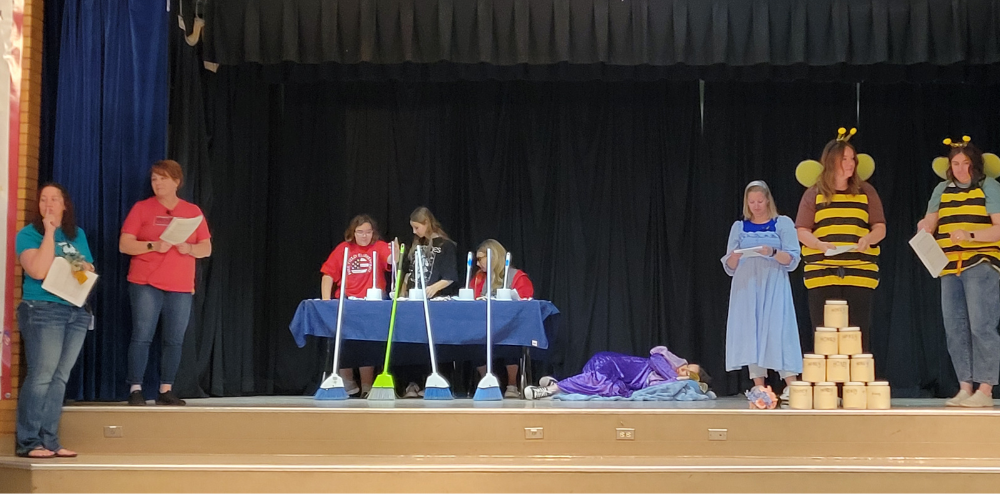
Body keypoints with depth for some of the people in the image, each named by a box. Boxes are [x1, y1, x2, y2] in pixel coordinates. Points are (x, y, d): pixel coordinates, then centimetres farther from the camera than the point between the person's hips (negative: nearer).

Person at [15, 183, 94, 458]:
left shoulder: (77, 235, 14)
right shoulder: (28, 234, -2)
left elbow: (90, 270, 21)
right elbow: (38, 271, -18)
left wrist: (84, 268, -3)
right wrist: (49, 232, -13)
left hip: (77, 311, 5)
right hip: (42, 310, -5)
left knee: (59, 378, 5)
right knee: (40, 376, -9)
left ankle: (50, 441, 8)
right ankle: (28, 442, -4)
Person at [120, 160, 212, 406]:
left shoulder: (193, 211, 12)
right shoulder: (142, 208, 5)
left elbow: (206, 249, 10)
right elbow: (124, 245, -1)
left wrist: (189, 248, -11)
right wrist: (154, 246, -16)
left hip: (181, 287, 2)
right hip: (146, 284, -2)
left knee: (174, 340, 0)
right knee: (142, 336, -8)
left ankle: (166, 390, 6)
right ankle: (135, 390, -5)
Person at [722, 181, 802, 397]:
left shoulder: (783, 223, 5)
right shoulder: (739, 227, 13)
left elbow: (793, 260, -3)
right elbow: (729, 267, 10)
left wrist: (773, 253, -21)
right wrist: (735, 257, -12)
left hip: (773, 287, -3)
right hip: (746, 288, 3)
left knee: (777, 331, -11)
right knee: (750, 333, -1)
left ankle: (791, 386, -11)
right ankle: (759, 388, 2)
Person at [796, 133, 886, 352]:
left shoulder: (866, 192, 12)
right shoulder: (814, 194, 10)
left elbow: (880, 228, 10)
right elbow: (802, 232, 6)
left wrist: (868, 239, -13)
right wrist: (821, 245, -15)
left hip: (859, 273, 0)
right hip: (822, 274, 0)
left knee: (858, 334, -4)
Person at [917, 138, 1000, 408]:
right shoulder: (942, 190, 16)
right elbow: (929, 225, 10)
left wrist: (970, 235, -21)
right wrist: (924, 227, -13)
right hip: (950, 267, 5)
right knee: (955, 330, 5)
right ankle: (965, 388, 11)